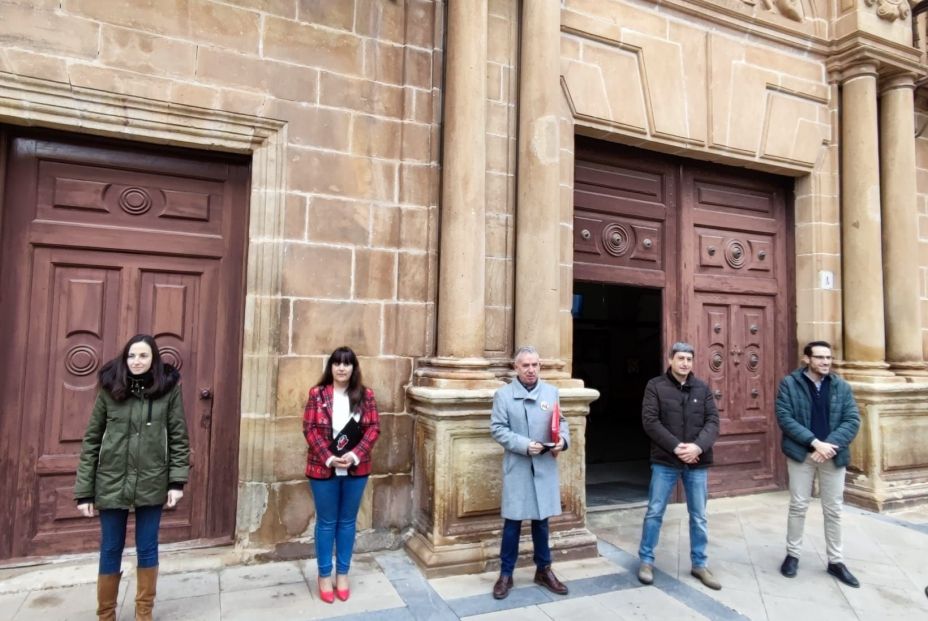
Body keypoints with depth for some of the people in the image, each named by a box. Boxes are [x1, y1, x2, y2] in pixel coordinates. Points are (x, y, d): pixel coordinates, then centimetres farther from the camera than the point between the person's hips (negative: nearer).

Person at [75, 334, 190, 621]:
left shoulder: (169, 389, -6)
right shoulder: (109, 389, -4)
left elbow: (179, 437, -2)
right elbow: (91, 440, 0)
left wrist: (177, 480, -9)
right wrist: (84, 490, -1)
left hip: (152, 483, 0)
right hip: (111, 482, 1)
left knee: (147, 549, 11)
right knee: (110, 551, 13)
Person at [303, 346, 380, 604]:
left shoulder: (365, 395, 0)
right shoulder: (317, 394, -3)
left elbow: (374, 428, -3)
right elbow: (309, 429, -7)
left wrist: (355, 455, -15)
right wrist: (328, 458, -17)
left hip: (356, 469, 2)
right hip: (323, 468, -1)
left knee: (348, 521, 13)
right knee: (326, 522, 10)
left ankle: (343, 573, 29)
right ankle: (324, 575, 27)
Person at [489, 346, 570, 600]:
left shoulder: (551, 392, 7)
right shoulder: (503, 394, -5)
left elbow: (561, 421, 9)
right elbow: (497, 429, -9)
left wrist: (563, 439, -13)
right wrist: (524, 445, -20)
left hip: (545, 467, 3)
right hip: (517, 467, -3)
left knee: (541, 519, 16)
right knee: (512, 522, 5)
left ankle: (543, 570, 32)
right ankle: (506, 574, 20)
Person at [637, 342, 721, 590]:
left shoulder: (702, 388, 5)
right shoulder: (655, 386, -4)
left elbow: (713, 421, -1)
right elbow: (650, 421, -11)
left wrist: (698, 446, -17)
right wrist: (676, 447, -18)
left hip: (697, 462, 3)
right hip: (665, 461, -3)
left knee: (699, 516, 13)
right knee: (654, 512, 6)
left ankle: (699, 564, 29)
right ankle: (646, 560, 21)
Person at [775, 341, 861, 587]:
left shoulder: (842, 387, 4)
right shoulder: (789, 384, -4)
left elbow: (852, 420, -3)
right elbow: (784, 417, -12)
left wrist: (830, 445, -17)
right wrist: (815, 442, -19)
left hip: (833, 455, 3)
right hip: (801, 454, -2)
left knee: (833, 510, 11)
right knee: (798, 506, 7)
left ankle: (835, 561, 26)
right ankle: (792, 554, 22)